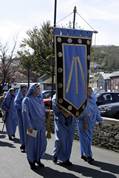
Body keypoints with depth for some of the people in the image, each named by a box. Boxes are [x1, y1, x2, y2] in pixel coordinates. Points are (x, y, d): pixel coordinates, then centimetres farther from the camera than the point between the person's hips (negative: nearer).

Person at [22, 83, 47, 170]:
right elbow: (25, 113, -12)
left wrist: (44, 123, 10)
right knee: (32, 143, 4)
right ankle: (31, 162, 19)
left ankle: (38, 160, 27)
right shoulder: (27, 100, -7)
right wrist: (29, 126, -18)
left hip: (41, 126, 6)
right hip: (32, 126, -6)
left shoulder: (40, 99, 11)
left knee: (42, 143, 10)